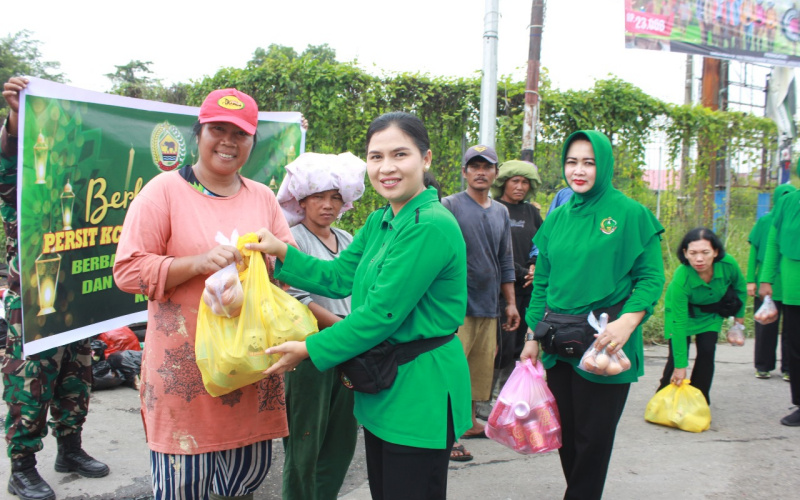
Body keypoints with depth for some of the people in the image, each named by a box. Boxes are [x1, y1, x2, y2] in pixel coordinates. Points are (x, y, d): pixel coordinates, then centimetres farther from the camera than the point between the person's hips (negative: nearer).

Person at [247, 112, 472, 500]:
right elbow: (339, 277, 12)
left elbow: (382, 313, -22)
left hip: (421, 392, -9)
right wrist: (282, 252, 0)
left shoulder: (432, 227, -22)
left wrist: (309, 349, -14)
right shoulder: (379, 222, 9)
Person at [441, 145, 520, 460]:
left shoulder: (501, 212, 15)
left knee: (481, 368, 10)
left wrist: (511, 302, 17)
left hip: (488, 304, 6)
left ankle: (470, 423, 25)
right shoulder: (450, 206, -3)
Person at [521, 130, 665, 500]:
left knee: (593, 436, 4)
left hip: (604, 344, -5)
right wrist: (533, 336, 10)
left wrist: (628, 322, -23)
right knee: (565, 431, 12)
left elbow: (651, 277, -8)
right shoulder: (557, 219, 10)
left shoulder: (630, 214, -5)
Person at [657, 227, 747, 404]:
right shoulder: (680, 279, -40)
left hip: (710, 311, 3)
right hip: (682, 309, -3)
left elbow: (741, 288, -6)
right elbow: (679, 324, -37)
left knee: (707, 351, -10)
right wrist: (680, 365, -35)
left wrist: (739, 315, 7)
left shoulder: (728, 264, -32)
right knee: (677, 353, -12)